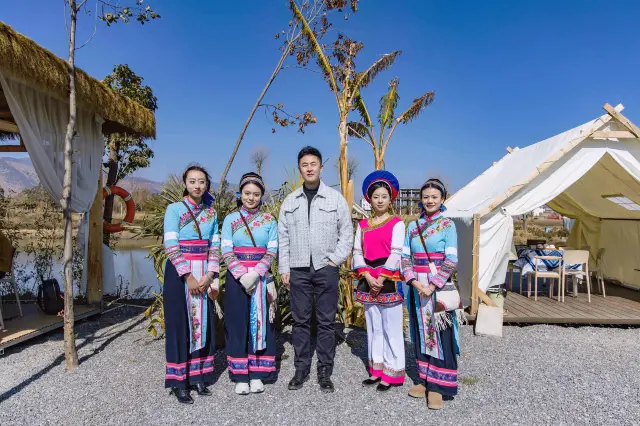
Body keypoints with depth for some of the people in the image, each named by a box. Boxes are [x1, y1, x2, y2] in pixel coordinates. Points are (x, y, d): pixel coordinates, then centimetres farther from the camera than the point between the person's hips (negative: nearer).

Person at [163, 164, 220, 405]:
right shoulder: (174, 209, -4)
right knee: (180, 323, 1)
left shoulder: (211, 212, 9)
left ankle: (199, 377, 19)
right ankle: (179, 382, 11)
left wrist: (209, 276, -6)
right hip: (180, 273, -4)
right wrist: (189, 276, -16)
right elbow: (171, 246, -11)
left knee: (203, 322, 7)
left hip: (204, 275, 4)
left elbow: (215, 247, 7)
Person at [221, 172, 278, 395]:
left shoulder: (269, 220, 4)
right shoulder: (230, 219, 3)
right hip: (236, 278, 0)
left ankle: (257, 374, 15)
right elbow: (226, 252, -3)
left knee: (260, 323, 4)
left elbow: (272, 251, -2)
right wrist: (242, 276, -15)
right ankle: (240, 376, 13)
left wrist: (256, 273, -16)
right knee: (237, 324, 3)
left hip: (261, 278, 1)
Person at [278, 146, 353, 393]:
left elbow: (347, 233, 3)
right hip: (298, 269, 2)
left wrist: (335, 260, -5)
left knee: (326, 322, 4)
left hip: (326, 269, -1)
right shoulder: (290, 201, 9)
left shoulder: (335, 198, 3)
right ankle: (301, 369, 21)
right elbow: (283, 237, 8)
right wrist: (284, 268, 3)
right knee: (300, 321, 8)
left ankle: (325, 372, 16)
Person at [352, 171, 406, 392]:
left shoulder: (397, 223, -2)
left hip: (389, 280, -5)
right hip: (368, 281, 5)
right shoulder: (363, 225, 10)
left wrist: (381, 279, -14)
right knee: (373, 327, 12)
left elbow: (396, 254, -10)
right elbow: (357, 253, 4)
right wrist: (368, 276, -10)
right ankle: (377, 370, 23)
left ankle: (392, 373, 11)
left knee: (391, 328, 1)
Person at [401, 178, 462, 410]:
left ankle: (438, 385, 10)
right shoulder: (413, 226, 8)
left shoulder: (448, 225, -3)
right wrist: (414, 281, -10)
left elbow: (451, 260, -9)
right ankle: (425, 379, 25)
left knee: (440, 334, 0)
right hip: (417, 286, 4)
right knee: (421, 332, 11)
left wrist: (433, 285, -16)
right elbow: (405, 257, 4)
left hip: (439, 286, -4)